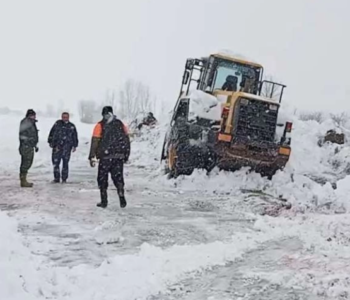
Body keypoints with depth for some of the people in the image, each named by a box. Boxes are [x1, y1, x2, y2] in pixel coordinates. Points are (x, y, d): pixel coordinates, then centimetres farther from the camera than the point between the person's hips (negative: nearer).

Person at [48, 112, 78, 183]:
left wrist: (74, 146, 9)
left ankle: (64, 179, 9)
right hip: (57, 147, 1)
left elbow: (75, 136, 13)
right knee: (55, 162, -1)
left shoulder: (72, 126, 9)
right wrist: (50, 142, 11)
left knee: (65, 163, 1)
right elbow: (51, 133, 14)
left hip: (67, 148, 0)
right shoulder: (57, 124, 8)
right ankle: (56, 178, 9)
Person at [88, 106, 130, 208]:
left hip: (105, 157, -3)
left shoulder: (100, 126, -3)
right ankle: (122, 200, -1)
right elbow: (127, 140, 8)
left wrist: (92, 157, -3)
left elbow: (94, 142, -6)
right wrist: (126, 155, 16)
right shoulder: (121, 124, 7)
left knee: (102, 179, 10)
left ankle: (104, 201, 8)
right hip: (119, 157, 3)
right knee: (118, 177, 12)